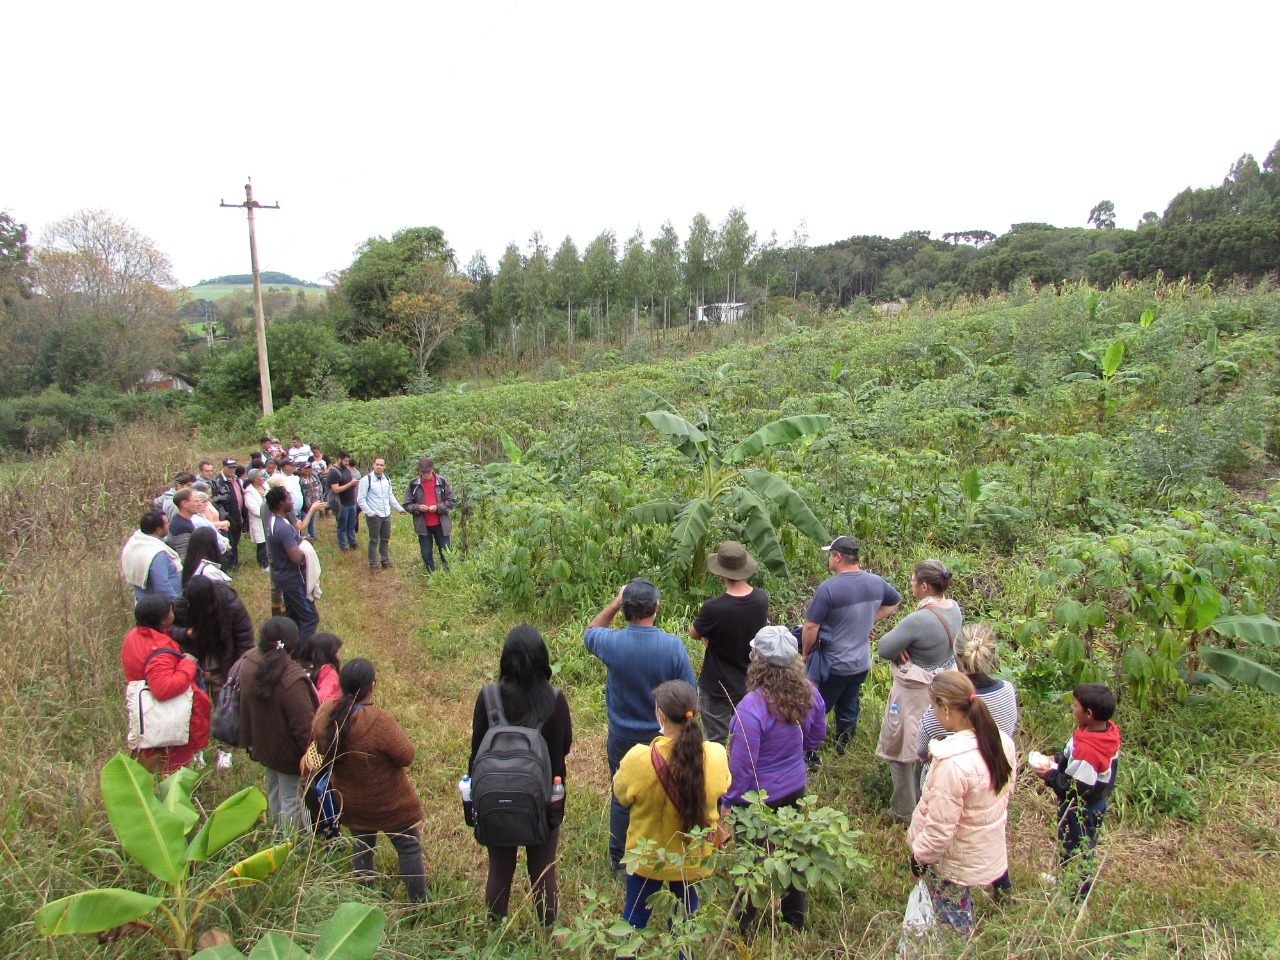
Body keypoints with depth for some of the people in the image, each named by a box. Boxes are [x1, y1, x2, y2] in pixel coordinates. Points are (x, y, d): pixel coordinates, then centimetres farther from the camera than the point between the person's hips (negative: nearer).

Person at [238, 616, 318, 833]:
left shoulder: (249, 663, -14)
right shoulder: (292, 681, -37)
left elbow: (244, 706, 2)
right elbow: (304, 725, -28)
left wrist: (249, 740, 16)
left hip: (263, 743, 8)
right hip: (289, 751, -8)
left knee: (274, 791, 28)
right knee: (292, 799, 12)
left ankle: (278, 830, 49)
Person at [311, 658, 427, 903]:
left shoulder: (324, 713, -17)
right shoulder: (379, 721, -35)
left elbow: (321, 749, 1)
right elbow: (406, 756, -23)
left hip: (349, 802, 6)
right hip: (389, 803, -5)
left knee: (361, 849, 25)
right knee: (409, 848, 14)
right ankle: (419, 905, 27)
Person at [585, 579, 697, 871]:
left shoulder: (611, 642, -23)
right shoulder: (673, 645, -24)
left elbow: (589, 633, 4)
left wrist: (615, 603, -6)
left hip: (622, 737, 1)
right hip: (663, 737, -1)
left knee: (621, 798, 21)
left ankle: (618, 857, 37)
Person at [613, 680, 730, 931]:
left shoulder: (638, 759, -30)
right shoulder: (716, 756, -23)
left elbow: (621, 795, -10)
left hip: (647, 857, -1)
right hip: (694, 857, 2)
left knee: (634, 915, 23)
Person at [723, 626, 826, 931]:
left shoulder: (751, 708, -34)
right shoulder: (808, 693, -14)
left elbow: (741, 766, -24)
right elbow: (816, 737, 4)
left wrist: (729, 800, -9)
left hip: (759, 796, -6)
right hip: (796, 788, 6)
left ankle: (745, 925, 35)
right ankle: (796, 918, 44)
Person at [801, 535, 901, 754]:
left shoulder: (828, 587, -25)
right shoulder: (876, 583, -4)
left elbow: (810, 627, -22)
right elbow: (895, 602, 17)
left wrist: (806, 654, -5)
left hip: (833, 667, -6)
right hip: (862, 664, 6)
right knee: (849, 710, 22)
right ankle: (843, 752, 37)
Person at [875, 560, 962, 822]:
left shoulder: (920, 619, -32)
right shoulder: (954, 608, -5)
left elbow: (884, 648, -25)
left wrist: (900, 647, -6)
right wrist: (908, 644, -10)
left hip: (915, 693, -8)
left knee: (900, 751, 12)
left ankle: (904, 812, 24)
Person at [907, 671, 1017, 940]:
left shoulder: (952, 763, -37)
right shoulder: (1003, 742, -12)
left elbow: (940, 827, -27)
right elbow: (1006, 791, 5)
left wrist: (920, 856, -10)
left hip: (956, 860, -7)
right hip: (991, 849, 7)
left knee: (952, 920, 19)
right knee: (963, 908, 29)